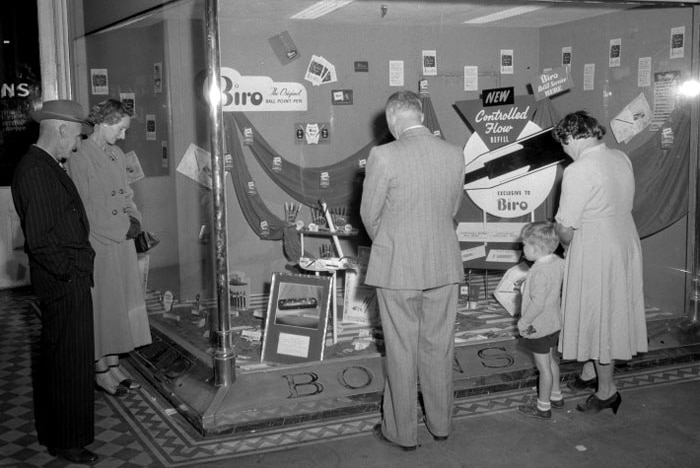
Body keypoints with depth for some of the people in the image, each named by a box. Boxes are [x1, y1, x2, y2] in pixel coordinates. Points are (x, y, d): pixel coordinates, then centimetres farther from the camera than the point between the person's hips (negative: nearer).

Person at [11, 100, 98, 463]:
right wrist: (68, 270, -15)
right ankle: (66, 441, 13)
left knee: (55, 359, 20)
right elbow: (40, 239, -24)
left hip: (68, 278, 10)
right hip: (64, 282, -10)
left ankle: (52, 431, 36)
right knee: (70, 362, 0)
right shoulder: (35, 170, -20)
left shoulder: (46, 167, 12)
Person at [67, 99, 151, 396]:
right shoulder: (82, 158, -13)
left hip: (122, 242, 7)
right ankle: (102, 371, 12)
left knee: (121, 305, 10)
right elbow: (85, 210, -15)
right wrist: (122, 227, -13)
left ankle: (114, 365, 21)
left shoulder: (117, 155, 10)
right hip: (98, 245, -7)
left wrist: (133, 219, -2)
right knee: (102, 306, 1)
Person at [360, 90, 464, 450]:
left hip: (397, 268, -4)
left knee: (401, 352, 8)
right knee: (439, 347, 17)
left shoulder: (384, 156, -16)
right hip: (444, 266, 4)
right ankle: (440, 423, 31)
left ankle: (402, 432, 21)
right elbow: (453, 208, 10)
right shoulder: (454, 154, -1)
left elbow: (369, 214, -6)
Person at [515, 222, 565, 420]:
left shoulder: (539, 272, -29)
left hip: (539, 327, -9)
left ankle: (543, 407, 17)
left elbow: (538, 304, -30)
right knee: (552, 360, 24)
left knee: (543, 366, 4)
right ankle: (556, 397, 39)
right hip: (554, 323, 9)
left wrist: (523, 322, -17)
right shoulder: (558, 262, -2)